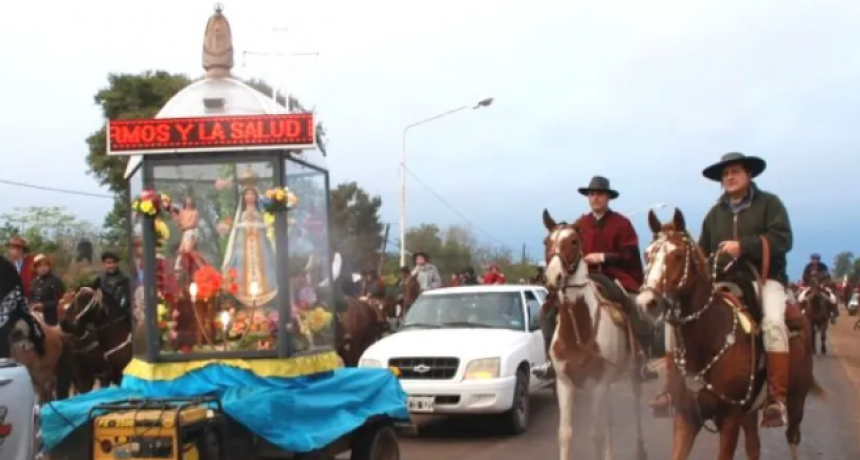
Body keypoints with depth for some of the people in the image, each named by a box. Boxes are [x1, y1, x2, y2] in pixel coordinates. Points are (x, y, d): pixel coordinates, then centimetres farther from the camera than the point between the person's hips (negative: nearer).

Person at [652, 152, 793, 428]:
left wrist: (743, 246, -23)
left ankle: (777, 399, -31)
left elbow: (783, 239, -12)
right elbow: (703, 252, 17)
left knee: (773, 322, -36)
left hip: (764, 278, -5)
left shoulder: (769, 203, 1)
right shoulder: (715, 213, 15)